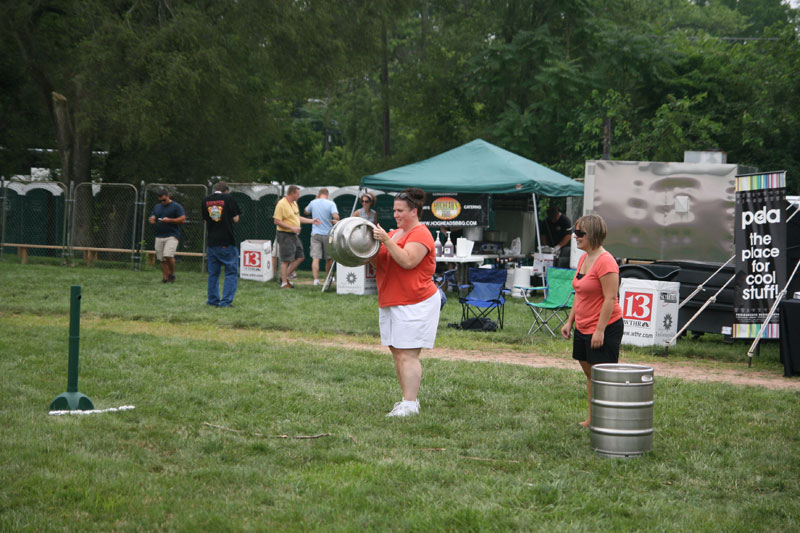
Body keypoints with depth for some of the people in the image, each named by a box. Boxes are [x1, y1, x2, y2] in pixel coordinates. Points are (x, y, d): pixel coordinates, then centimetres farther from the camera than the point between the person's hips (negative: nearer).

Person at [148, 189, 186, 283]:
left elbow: (183, 219, -7)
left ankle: (172, 274, -1)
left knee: (168, 255, -21)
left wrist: (169, 220, -17)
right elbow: (152, 218, 23)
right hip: (159, 236, 6)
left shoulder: (176, 206, -1)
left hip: (172, 236, -6)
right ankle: (165, 278, 11)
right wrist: (152, 219, -3)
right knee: (162, 259, 4)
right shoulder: (157, 207, 19)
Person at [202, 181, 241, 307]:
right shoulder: (229, 198, -6)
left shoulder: (206, 200, 6)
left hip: (211, 243, 4)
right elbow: (235, 219, -4)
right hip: (227, 242, -4)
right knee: (231, 273, 2)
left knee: (213, 273, 14)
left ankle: (213, 300, 17)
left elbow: (205, 220, 12)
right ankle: (226, 301, -5)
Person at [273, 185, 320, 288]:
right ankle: (284, 283, 2)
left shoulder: (294, 203, 14)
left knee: (300, 257, 9)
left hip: (294, 235, 9)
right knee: (286, 260, -5)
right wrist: (292, 227, -21)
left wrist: (311, 221, 18)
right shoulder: (281, 204, -16)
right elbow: (277, 221, -20)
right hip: (285, 235, -9)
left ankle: (285, 277, 18)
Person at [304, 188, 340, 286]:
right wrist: (335, 221, 1)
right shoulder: (331, 204, -9)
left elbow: (306, 212, 21)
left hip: (315, 234, 1)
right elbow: (336, 216, -22)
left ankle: (316, 279, -17)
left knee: (315, 258, -5)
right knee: (329, 258, 16)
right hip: (328, 234, -1)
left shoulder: (313, 203, 1)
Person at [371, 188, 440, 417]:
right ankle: (408, 398, 15)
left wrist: (386, 241, -26)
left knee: (407, 354, -13)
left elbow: (408, 261, -24)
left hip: (415, 304, -9)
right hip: (390, 303, 9)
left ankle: (410, 404, -14)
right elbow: (380, 264, 21)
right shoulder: (394, 233, 18)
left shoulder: (420, 234, -9)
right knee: (397, 353, 8)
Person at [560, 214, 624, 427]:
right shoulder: (583, 258, 11)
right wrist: (570, 322, 17)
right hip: (583, 328, 10)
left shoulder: (605, 261, -19)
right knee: (590, 373, 15)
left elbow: (610, 299, -21)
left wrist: (600, 330, -23)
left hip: (605, 328, -10)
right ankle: (592, 419, 23)